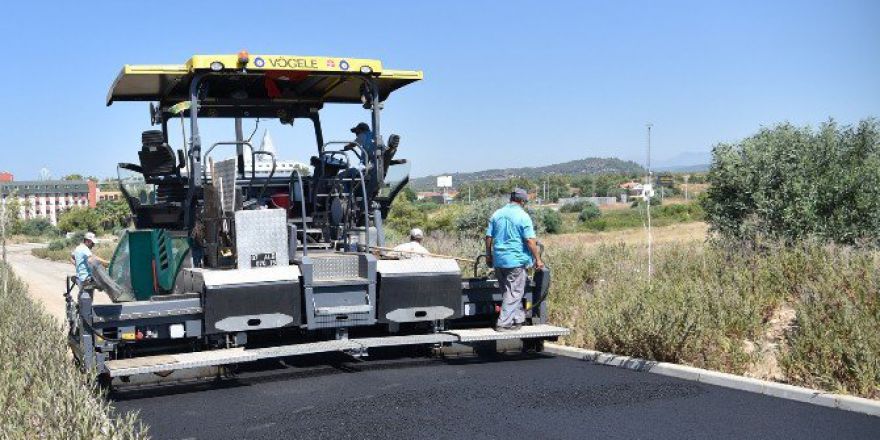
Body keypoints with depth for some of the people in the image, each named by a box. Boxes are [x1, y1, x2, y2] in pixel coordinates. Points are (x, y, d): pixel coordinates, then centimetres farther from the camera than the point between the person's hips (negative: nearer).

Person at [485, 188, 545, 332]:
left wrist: (488, 255, 19)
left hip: (498, 260, 6)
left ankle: (518, 319, 24)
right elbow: (530, 240, -14)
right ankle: (504, 323, 0)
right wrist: (538, 259, -6)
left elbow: (488, 237, 9)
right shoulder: (523, 216, -9)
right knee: (514, 293, 1)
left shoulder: (497, 214, 7)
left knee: (507, 291, 15)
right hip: (516, 260, -6)